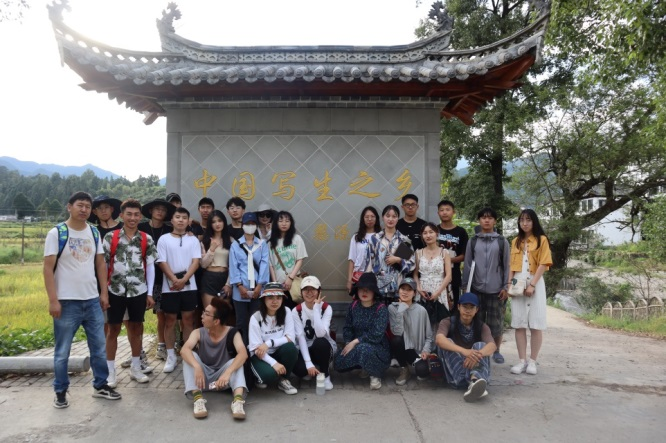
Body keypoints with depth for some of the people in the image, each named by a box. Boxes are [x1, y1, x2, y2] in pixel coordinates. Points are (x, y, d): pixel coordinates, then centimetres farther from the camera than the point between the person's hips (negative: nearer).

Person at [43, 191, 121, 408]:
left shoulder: (94, 233, 7)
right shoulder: (56, 233, -7)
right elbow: (48, 268, -10)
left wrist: (104, 293, 5)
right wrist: (53, 300, -15)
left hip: (92, 300, 5)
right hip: (67, 301, -4)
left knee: (99, 347, 12)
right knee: (62, 351, 7)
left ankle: (100, 385, 26)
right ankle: (60, 392, 23)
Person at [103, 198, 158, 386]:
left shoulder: (146, 240, 2)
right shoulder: (110, 237, -2)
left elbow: (150, 266, 3)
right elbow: (103, 264, 0)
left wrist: (150, 293, 0)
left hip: (139, 291, 2)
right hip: (116, 291, -1)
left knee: (136, 328, 12)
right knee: (113, 329, 7)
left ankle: (135, 368, 25)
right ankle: (110, 371, 16)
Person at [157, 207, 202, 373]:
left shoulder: (193, 240, 6)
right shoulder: (164, 239, 3)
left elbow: (196, 262, -2)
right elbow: (162, 263, -3)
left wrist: (183, 280, -15)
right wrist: (174, 280, -16)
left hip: (189, 286, 1)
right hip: (169, 287, -1)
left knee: (188, 320, 6)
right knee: (170, 321, 5)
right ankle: (171, 356, 13)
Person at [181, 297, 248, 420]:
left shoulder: (232, 333, -13)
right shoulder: (198, 333, -9)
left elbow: (243, 354, -32)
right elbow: (184, 350, -28)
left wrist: (227, 373, -49)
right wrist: (197, 367, -48)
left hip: (223, 378, -2)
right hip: (203, 377, 2)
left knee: (235, 362, -30)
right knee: (190, 356, -24)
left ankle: (238, 400, -52)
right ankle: (198, 398, -38)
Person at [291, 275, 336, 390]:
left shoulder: (326, 308, -13)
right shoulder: (296, 311, -9)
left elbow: (320, 333, -29)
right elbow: (300, 337, -17)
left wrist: (316, 308, -27)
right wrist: (309, 363, -27)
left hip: (322, 348, -1)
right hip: (305, 349, 1)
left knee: (320, 342, -36)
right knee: (299, 369, -31)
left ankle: (325, 375, -10)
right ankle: (313, 369, 8)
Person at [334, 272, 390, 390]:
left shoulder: (381, 308, -15)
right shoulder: (353, 306, 1)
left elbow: (376, 335, -23)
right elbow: (347, 328, 4)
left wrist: (355, 342, -22)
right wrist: (349, 344, -15)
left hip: (378, 348, -5)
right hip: (356, 346, 6)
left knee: (363, 349, -38)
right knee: (338, 363, -18)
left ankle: (375, 374, -8)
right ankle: (366, 366, 12)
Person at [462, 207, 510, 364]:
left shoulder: (502, 242, 4)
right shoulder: (472, 241, 6)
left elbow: (506, 266, 3)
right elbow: (467, 265, 6)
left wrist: (505, 287, -2)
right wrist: (465, 286, 2)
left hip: (496, 289, -1)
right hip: (476, 288, 1)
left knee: (496, 322, 6)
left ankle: (496, 351, 22)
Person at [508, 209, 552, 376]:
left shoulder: (541, 240, 1)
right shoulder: (516, 241, 14)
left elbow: (543, 264, -7)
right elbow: (512, 265, 13)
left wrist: (532, 284, -15)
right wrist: (509, 283, -1)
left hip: (535, 284, -4)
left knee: (536, 324, -2)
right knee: (519, 324, 2)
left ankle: (532, 361, 6)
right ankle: (522, 360, 8)